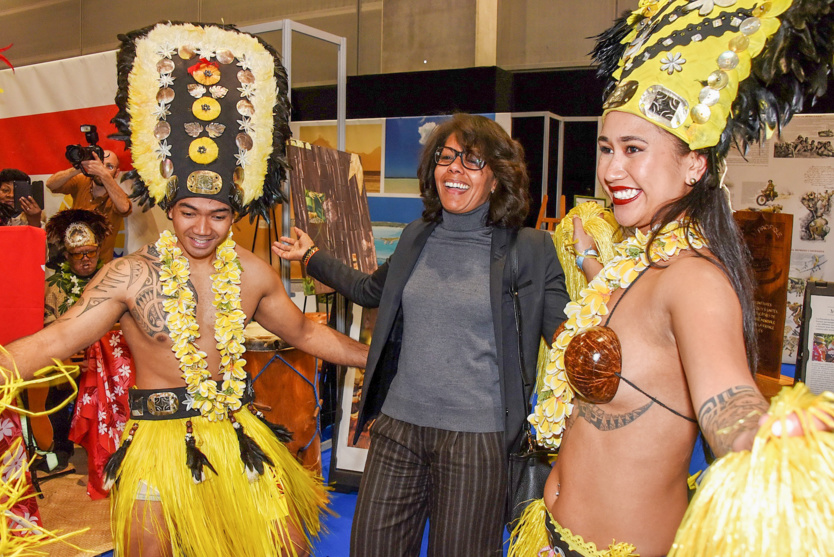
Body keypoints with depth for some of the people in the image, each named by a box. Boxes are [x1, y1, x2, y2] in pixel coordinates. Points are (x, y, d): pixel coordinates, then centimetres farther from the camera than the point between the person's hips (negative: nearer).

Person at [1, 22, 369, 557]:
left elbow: (304, 331, 12)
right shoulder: (130, 276, -10)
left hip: (240, 440, 3)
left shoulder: (253, 273, 0)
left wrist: (378, 358, 14)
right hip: (161, 443, -2)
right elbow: (55, 340, -13)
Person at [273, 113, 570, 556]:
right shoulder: (417, 237, 8)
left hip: (476, 436, -4)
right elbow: (370, 290, 26)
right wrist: (309, 256, 30)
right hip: (398, 424, 4)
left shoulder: (530, 249, -5)